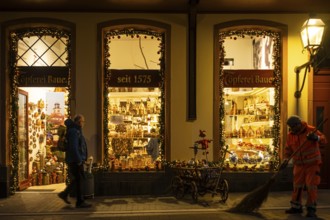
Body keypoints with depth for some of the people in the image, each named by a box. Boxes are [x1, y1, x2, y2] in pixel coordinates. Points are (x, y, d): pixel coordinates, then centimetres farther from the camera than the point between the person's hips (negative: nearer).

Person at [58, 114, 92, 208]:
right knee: (79, 180, -4)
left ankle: (64, 194, 25)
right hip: (75, 161, -10)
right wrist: (79, 160, -23)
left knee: (77, 179, 17)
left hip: (77, 160, 10)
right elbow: (73, 147, -24)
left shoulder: (77, 130, 14)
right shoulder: (74, 131, -16)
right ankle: (80, 202, 3)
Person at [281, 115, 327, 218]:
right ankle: (296, 206, 21)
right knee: (297, 185, 8)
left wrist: (316, 137, -39)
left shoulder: (310, 130, -12)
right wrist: (285, 160, -9)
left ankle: (311, 209, 3)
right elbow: (288, 149, 6)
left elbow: (324, 140, -18)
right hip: (299, 164, 4)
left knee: (311, 185, -6)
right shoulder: (290, 135, 0)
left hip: (312, 163, -4)